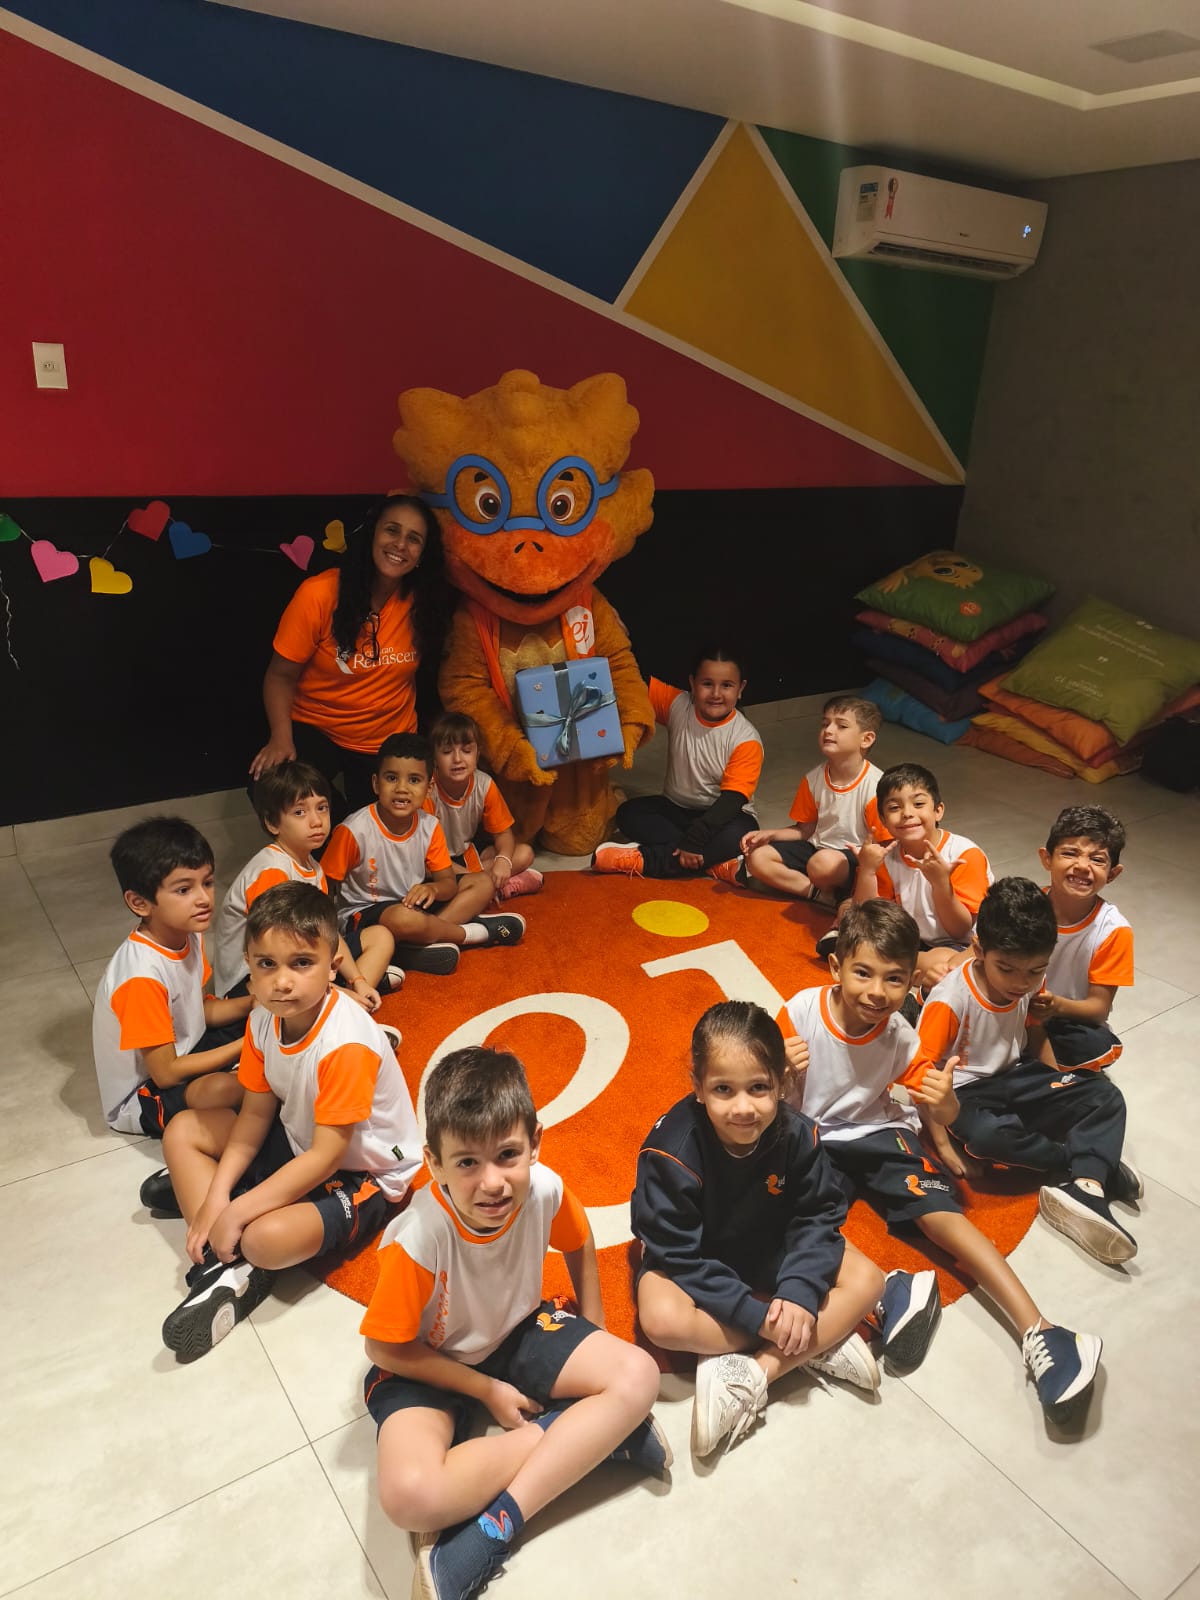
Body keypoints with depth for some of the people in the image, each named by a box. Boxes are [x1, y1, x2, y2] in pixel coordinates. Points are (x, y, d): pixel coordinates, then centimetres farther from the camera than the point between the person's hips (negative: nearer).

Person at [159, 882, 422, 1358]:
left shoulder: (346, 1044, -33)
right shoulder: (265, 1019, -10)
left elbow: (326, 1157, -28)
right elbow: (257, 1113, -1)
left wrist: (235, 1212, -26)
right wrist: (216, 1197, -11)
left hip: (363, 1173, -8)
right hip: (298, 1141, 8)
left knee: (268, 1237, -33)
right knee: (183, 1131, 3)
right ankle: (221, 1266, -5)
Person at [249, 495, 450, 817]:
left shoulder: (423, 602, -9)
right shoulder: (319, 594, -19)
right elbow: (281, 676, -12)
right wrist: (281, 739, -27)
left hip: (390, 740, 3)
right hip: (315, 730, -3)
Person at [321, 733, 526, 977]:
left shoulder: (430, 826, -6)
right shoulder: (354, 831, -20)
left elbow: (448, 883, -4)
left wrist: (433, 888, -27)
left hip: (412, 901, 7)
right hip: (363, 914, -7)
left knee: (483, 883, -3)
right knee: (404, 918, -41)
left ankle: (416, 946, -22)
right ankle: (474, 932, -11)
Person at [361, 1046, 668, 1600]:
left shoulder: (545, 1189, -24)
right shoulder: (415, 1240, -33)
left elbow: (579, 1247, 2)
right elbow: (384, 1348, -17)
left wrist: (593, 1341, 6)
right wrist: (488, 1392, -12)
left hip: (519, 1331, 3)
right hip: (430, 1364, -3)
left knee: (638, 1376, -18)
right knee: (411, 1495, -31)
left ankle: (494, 1529, -16)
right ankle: (592, 1433, -13)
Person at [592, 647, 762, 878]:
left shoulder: (746, 739, -16)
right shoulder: (677, 706, -6)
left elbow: (732, 799, -22)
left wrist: (694, 840, -32)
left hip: (720, 814, -4)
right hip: (676, 809, 4)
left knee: (736, 836, -37)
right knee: (628, 812, -21)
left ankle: (641, 859, -31)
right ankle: (716, 858, -28)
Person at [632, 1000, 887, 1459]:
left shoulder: (796, 1133, -22)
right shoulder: (671, 1151, -33)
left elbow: (818, 1216, -13)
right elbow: (679, 1256, -27)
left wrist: (800, 1290, -30)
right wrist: (756, 1316, -31)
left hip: (770, 1254, 4)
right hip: (693, 1263, -3)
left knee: (866, 1280, -13)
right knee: (661, 1318, -33)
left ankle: (748, 1375, -19)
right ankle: (815, 1345, -17)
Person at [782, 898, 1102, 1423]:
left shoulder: (901, 1036, -11)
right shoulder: (800, 1012, -18)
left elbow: (936, 1119, -2)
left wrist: (942, 1107, -27)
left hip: (877, 1135, 1)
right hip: (811, 1139, -1)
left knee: (939, 1207, -19)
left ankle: (1036, 1330, -20)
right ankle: (886, 1291, -31)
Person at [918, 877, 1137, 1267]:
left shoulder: (1032, 985, -8)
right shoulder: (950, 1000, -26)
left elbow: (1036, 1038, 11)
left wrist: (1062, 1091, -1)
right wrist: (942, 1144, -23)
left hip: (1014, 1077, 6)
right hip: (963, 1090, -6)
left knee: (1105, 1096, -9)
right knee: (987, 1134, -37)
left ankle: (1083, 1184, -30)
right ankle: (1090, 1165, -14)